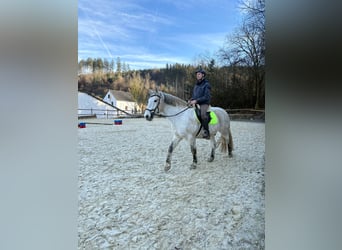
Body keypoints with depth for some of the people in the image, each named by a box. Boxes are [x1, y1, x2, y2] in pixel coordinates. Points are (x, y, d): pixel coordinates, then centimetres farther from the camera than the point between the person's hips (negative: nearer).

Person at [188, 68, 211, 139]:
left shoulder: (206, 84, -4)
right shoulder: (196, 85, 18)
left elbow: (207, 97, -13)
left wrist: (196, 100, -20)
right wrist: (191, 100, 2)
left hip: (204, 104, -8)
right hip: (195, 103, 8)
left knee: (203, 114, -36)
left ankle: (206, 131, -26)